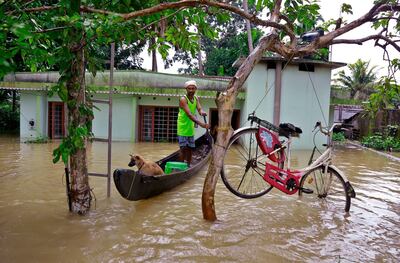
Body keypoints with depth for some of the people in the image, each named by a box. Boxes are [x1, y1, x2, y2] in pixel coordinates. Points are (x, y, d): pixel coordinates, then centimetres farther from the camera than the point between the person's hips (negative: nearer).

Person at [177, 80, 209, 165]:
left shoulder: (196, 98, 3)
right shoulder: (183, 99, -19)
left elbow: (199, 108, -13)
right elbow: (189, 114, -31)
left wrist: (202, 112, -39)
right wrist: (200, 123, -43)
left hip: (190, 127, 6)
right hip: (183, 127, -6)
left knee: (190, 148, 11)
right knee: (183, 148, -5)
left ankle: (188, 166, 24)